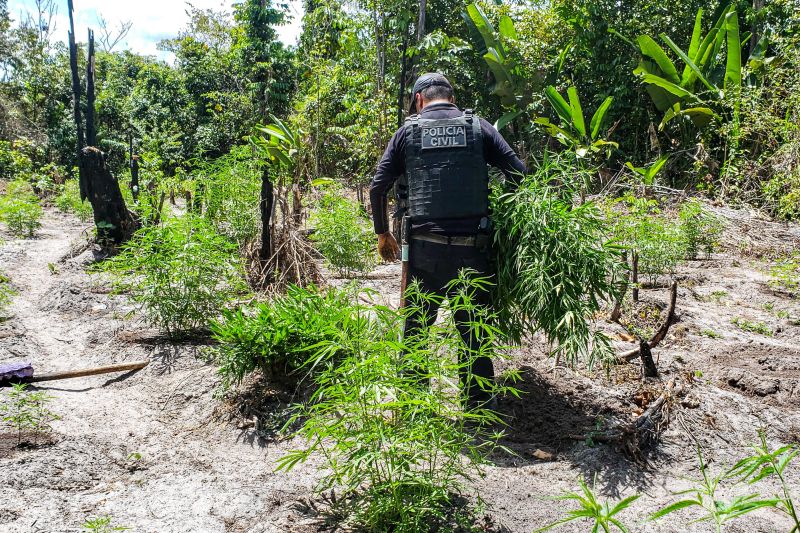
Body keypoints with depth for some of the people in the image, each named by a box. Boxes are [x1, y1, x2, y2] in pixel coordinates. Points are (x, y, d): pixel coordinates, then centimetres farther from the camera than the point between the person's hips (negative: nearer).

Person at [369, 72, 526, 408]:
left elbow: (378, 187, 5)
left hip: (424, 245, 0)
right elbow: (519, 173, 2)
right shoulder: (478, 126, 7)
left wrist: (382, 234, 17)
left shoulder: (408, 130, 7)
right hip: (472, 247, 0)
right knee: (474, 328, 10)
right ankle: (478, 402, 19)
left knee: (415, 324, 13)